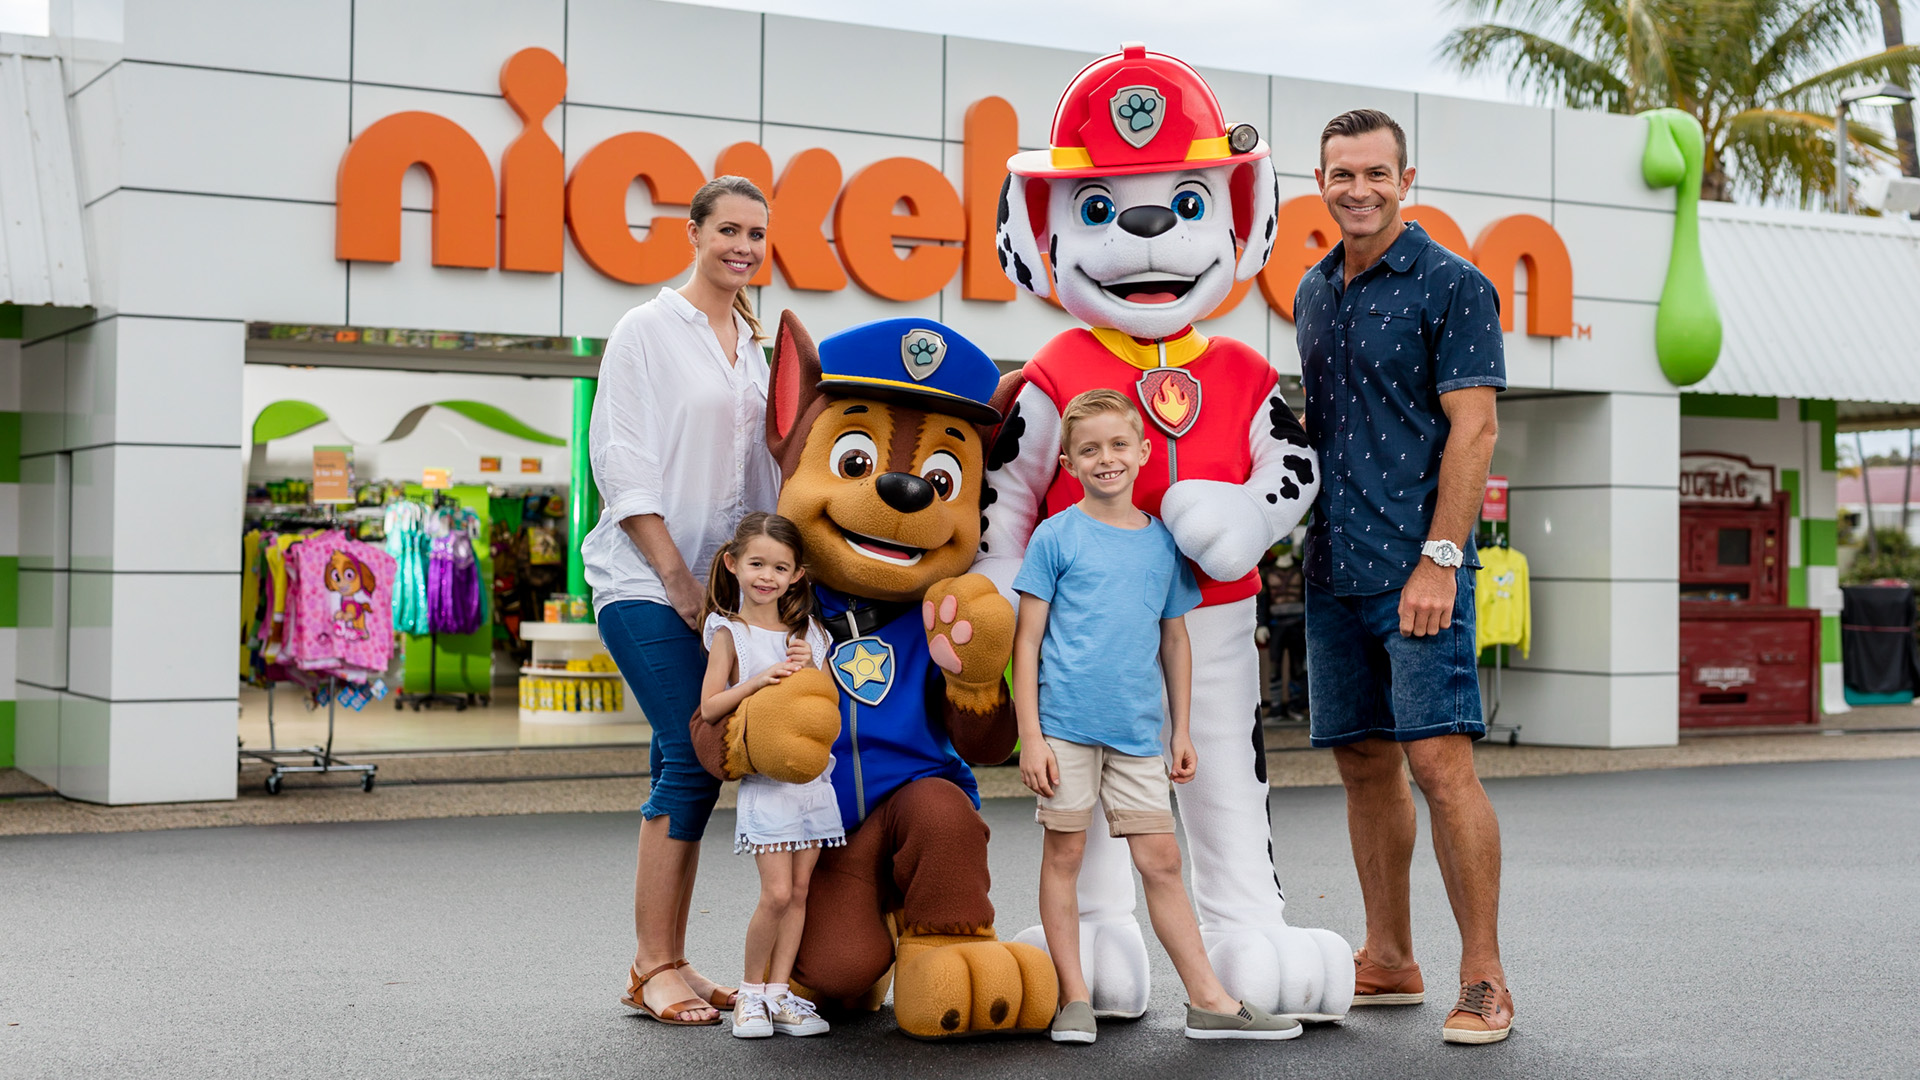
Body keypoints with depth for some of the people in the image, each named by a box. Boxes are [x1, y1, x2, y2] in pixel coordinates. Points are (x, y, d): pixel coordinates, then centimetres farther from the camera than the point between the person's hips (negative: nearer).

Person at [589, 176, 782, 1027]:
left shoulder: (751, 343, 15)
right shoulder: (648, 332, -4)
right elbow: (625, 467, -9)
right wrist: (678, 578, -12)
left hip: (718, 583, 6)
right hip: (648, 581, -6)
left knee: (689, 766, 6)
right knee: (692, 759, -13)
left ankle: (667, 964, 12)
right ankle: (652, 971, -6)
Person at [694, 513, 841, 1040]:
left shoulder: (808, 631, 11)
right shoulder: (730, 633, -3)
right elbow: (710, 707, -7)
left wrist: (809, 669, -4)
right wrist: (759, 680, -19)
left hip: (813, 776, 5)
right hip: (764, 779, -5)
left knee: (799, 891, 5)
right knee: (776, 893, -11)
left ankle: (779, 994, 13)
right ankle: (751, 991, 7)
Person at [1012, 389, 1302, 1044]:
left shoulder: (1162, 542, 10)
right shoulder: (1056, 536, -1)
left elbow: (1174, 641, 17)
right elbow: (1027, 641, -3)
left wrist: (1181, 730, 15)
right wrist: (1030, 734, -9)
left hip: (1138, 730, 3)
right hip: (1065, 722, -3)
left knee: (1161, 861, 4)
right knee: (1064, 854, 4)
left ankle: (1208, 1001, 8)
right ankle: (1074, 998, 13)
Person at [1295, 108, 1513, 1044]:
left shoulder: (1453, 286, -5)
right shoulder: (1314, 293, 16)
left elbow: (1473, 429, -11)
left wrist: (1439, 560, -18)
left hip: (1418, 567, -7)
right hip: (1332, 570, 7)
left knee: (1439, 760, -11)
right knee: (1364, 763, 10)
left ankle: (1484, 980, -4)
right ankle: (1389, 962, 20)